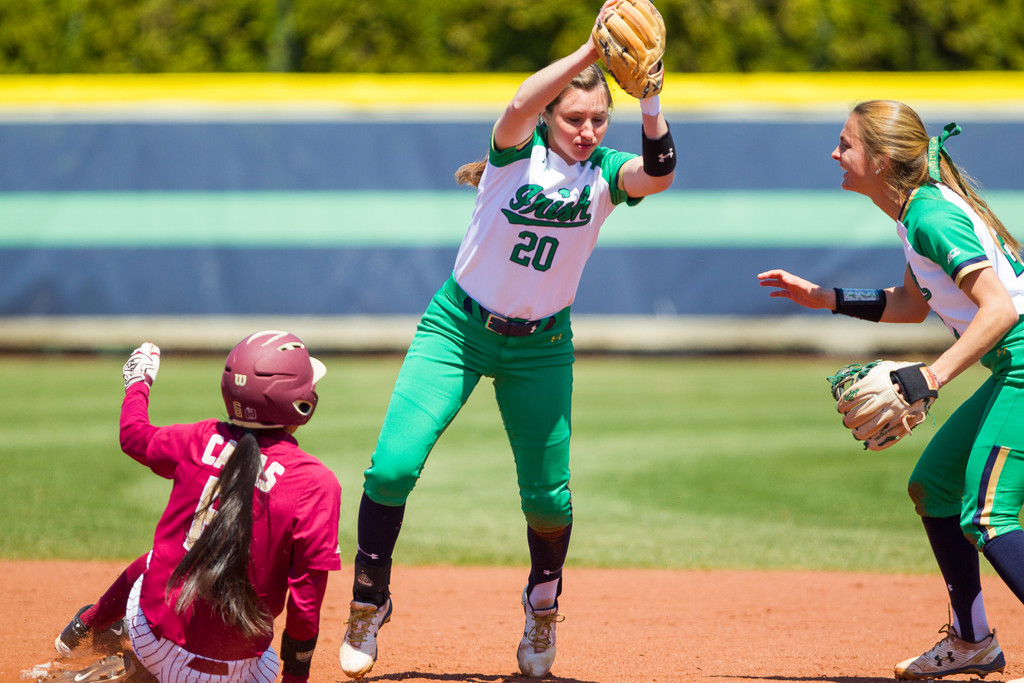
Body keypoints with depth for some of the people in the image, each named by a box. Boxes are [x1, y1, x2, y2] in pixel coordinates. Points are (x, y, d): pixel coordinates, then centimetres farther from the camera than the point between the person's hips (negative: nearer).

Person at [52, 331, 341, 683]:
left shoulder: (203, 440, -4)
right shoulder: (316, 483, -16)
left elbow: (133, 434, 17)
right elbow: (308, 591, -14)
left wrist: (138, 382, 37)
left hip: (155, 631, 5)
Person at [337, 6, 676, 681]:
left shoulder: (606, 170, -8)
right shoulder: (519, 149, -13)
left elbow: (661, 173, -30)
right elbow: (520, 105, -36)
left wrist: (650, 99, -44)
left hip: (541, 346, 2)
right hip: (459, 326, -2)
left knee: (548, 497, -1)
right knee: (393, 467, -14)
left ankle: (543, 601, 31)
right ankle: (370, 602, 7)